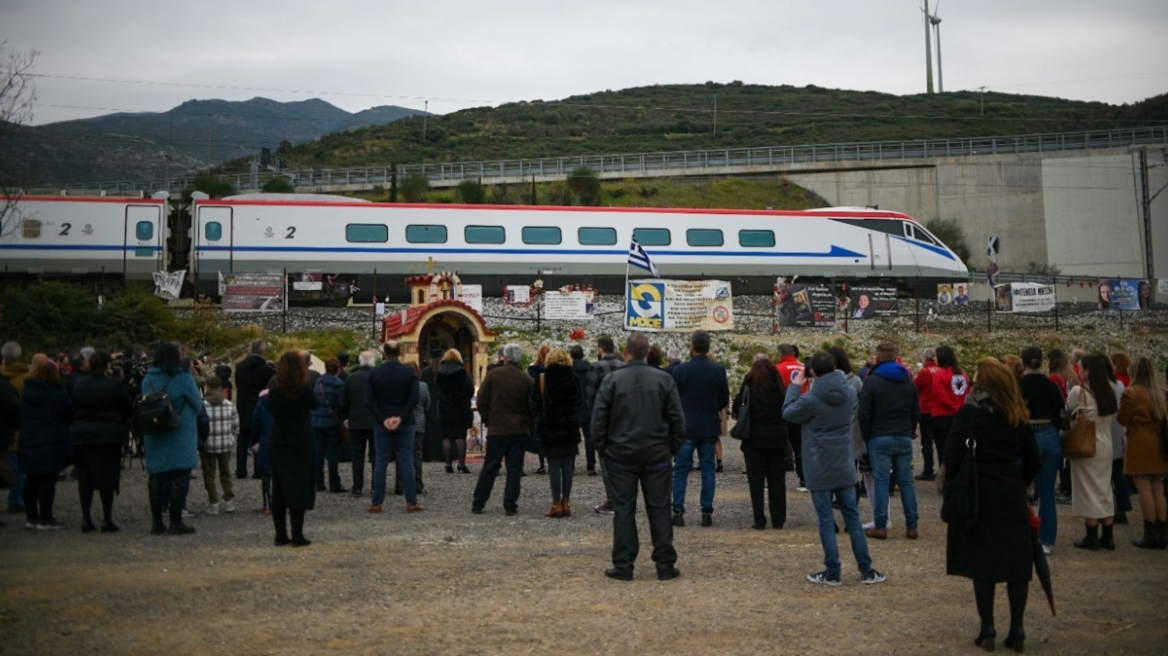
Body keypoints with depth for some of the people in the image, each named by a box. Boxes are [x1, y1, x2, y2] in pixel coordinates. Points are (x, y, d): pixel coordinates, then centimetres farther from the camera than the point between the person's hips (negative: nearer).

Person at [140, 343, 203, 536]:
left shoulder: (148, 378, 2)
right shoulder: (183, 378, -12)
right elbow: (197, 403, -3)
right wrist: (188, 418, 16)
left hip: (154, 436, 5)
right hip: (180, 435, -5)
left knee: (156, 477, 10)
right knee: (178, 478, 0)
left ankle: (157, 523, 13)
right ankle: (175, 523, 0)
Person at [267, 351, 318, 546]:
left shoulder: (274, 391, -3)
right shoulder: (305, 390, -13)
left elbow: (271, 409, 11)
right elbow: (315, 404, 4)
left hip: (279, 444, 3)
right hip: (302, 444, -3)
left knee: (279, 490, 10)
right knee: (299, 489, 1)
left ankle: (281, 535, 11)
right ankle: (297, 535, -1)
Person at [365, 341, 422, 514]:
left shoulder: (374, 374, -1)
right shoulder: (409, 372, -3)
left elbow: (369, 401, -6)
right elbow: (414, 398, -10)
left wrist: (383, 419, -7)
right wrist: (401, 417, -10)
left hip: (381, 425, 1)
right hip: (405, 424, -1)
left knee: (381, 462, 4)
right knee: (407, 462, 3)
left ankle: (376, 503, 4)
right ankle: (411, 502, 1)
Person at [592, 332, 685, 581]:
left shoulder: (612, 380, -7)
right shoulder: (664, 380, -2)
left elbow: (598, 419, -5)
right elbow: (677, 419, 0)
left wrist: (602, 449, 8)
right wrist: (673, 448, 11)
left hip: (621, 455, -1)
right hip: (657, 455, 1)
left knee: (623, 509, 4)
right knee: (659, 508, 7)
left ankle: (623, 565, 6)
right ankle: (665, 565, 9)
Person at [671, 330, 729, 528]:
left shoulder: (680, 371, -11)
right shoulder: (719, 370, -4)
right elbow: (725, 400, 2)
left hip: (686, 427, -2)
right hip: (709, 427, 2)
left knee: (681, 471, 5)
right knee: (708, 470, 9)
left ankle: (678, 512, 2)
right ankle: (707, 513, 8)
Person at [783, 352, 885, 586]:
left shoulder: (811, 399, -18)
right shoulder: (850, 393, -3)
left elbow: (788, 413, -2)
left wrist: (795, 386, 8)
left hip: (819, 470, -4)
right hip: (844, 467, 5)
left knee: (826, 520, 3)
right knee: (852, 517, 12)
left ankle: (832, 572, 6)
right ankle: (867, 571, 16)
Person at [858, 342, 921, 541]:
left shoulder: (872, 381, -7)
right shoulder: (908, 381, 10)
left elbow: (864, 413, -8)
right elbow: (916, 412, 12)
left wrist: (866, 437, 2)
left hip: (880, 438, -4)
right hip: (904, 438, 4)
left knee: (881, 481, -2)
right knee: (906, 481, 7)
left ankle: (880, 526, -3)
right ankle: (912, 526, 8)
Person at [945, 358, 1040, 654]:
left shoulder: (969, 414, -11)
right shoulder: (1019, 417, 4)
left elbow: (953, 457, -15)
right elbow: (1032, 460, 9)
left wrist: (951, 485, 1)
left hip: (979, 496, -4)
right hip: (1013, 497, 4)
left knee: (983, 563, 5)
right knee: (1017, 562, 9)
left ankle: (987, 630, 8)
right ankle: (1016, 631, 13)